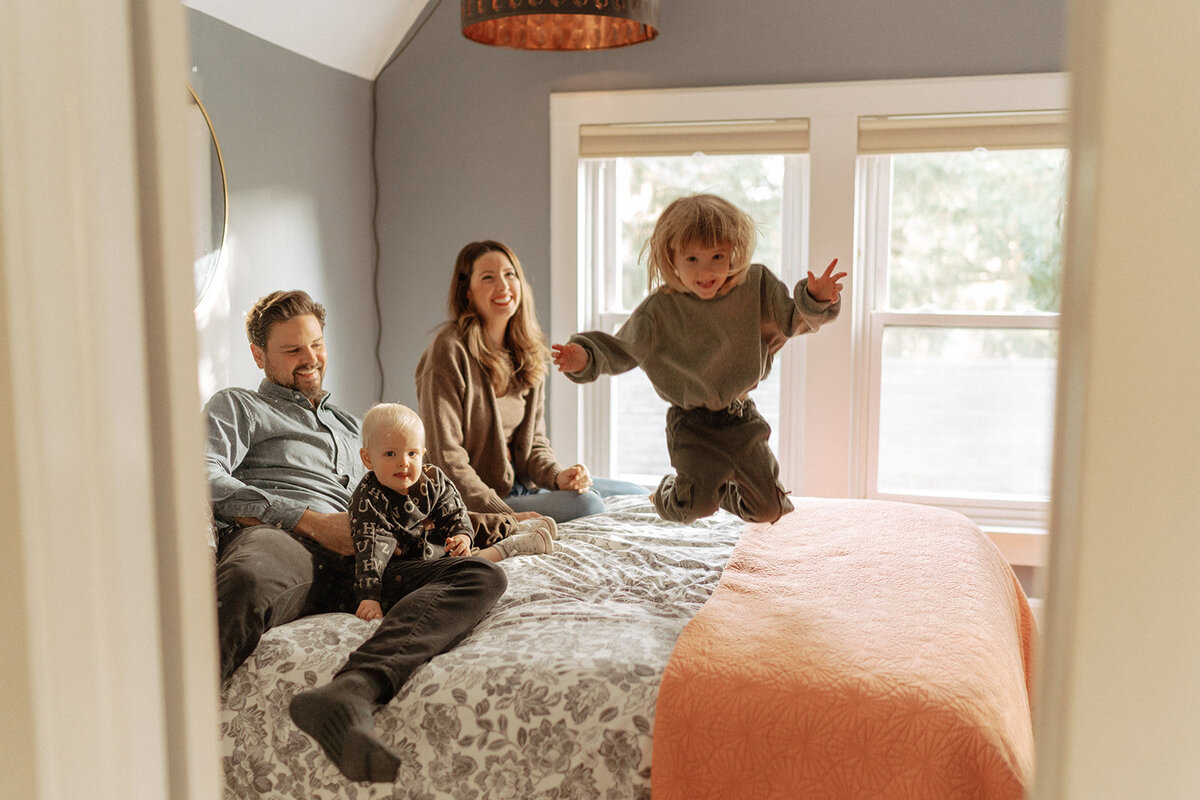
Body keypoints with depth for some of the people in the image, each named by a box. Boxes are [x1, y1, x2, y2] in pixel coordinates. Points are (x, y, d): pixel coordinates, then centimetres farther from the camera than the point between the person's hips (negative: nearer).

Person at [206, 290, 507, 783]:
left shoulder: (349, 427, 42)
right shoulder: (237, 406, 24)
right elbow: (206, 481, 4)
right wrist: (311, 521, -5)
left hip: (351, 566, 4)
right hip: (277, 540, -4)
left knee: (483, 576, -25)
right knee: (249, 582, -44)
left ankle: (350, 691, -50)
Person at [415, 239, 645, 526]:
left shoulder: (526, 352, 8)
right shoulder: (450, 350, -18)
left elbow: (533, 439, 11)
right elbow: (445, 456, -22)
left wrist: (557, 475, -11)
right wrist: (503, 515, -26)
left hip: (521, 481, 8)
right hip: (478, 500, -8)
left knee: (639, 495, 8)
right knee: (587, 504, -26)